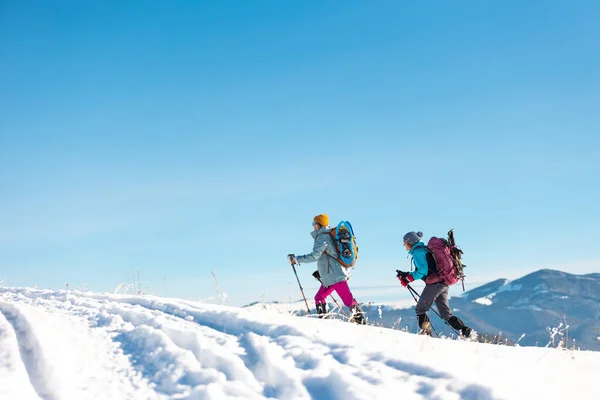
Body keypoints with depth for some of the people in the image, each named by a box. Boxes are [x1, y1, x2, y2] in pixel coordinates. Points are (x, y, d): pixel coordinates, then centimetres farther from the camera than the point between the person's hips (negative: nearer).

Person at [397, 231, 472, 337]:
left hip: (434, 284, -9)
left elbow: (422, 271, -15)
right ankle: (465, 330, -1)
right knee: (446, 313, 9)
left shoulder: (417, 252, -7)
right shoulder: (424, 249, 23)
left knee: (420, 310, 2)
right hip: (443, 284, 9)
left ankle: (426, 332, -4)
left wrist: (408, 277, -10)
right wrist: (406, 276, 16)